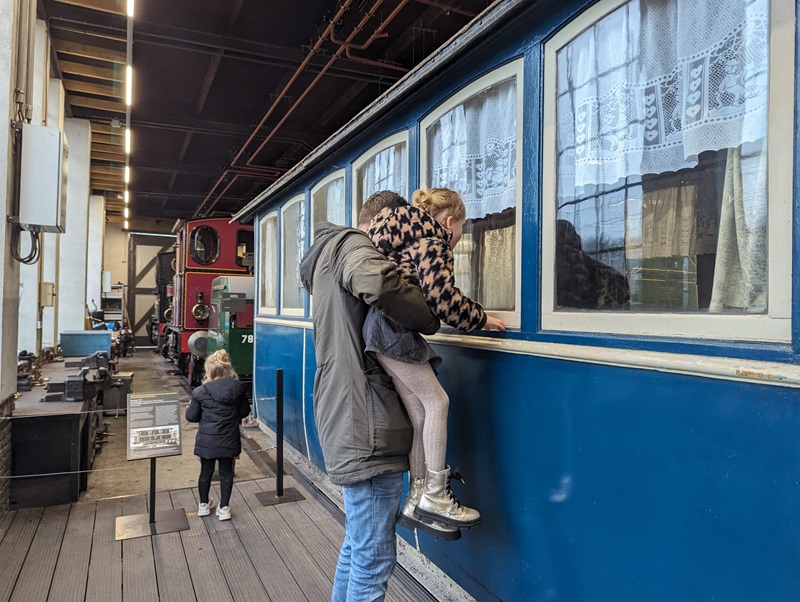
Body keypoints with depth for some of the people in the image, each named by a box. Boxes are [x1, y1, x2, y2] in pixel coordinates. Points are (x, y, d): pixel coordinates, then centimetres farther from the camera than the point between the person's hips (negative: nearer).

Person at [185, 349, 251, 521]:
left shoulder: (200, 392, -14)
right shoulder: (238, 387, -7)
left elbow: (191, 417, -4)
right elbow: (244, 411, 4)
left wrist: (190, 407, 18)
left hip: (207, 440, -1)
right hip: (229, 439, 1)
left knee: (206, 471, 17)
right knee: (226, 472, 12)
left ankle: (204, 505, 34)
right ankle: (224, 508, 19)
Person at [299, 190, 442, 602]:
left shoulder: (330, 252, 23)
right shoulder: (350, 244, -8)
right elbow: (378, 281, -33)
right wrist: (429, 321, -17)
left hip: (351, 426, 10)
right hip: (367, 429, -10)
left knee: (358, 546, 23)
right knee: (374, 560, 2)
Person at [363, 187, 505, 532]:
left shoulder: (410, 231, 27)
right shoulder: (432, 239, -3)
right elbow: (443, 298, -14)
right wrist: (481, 319, -1)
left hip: (378, 326, 10)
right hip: (388, 327, -10)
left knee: (419, 412, 8)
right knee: (436, 401, -4)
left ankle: (416, 500, 14)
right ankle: (434, 496, 3)